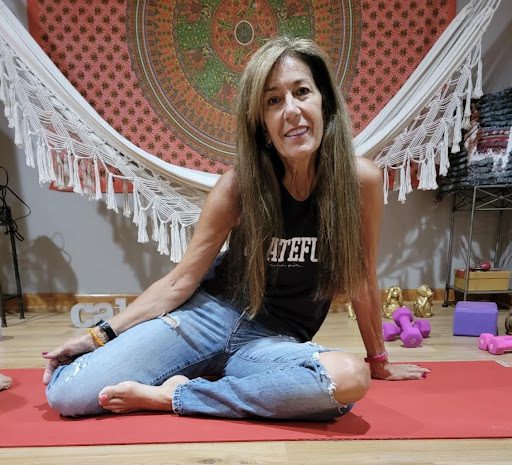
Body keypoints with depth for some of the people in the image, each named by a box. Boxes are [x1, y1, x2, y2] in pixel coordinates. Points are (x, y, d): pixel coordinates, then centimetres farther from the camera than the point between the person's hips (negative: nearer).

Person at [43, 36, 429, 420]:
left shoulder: (360, 180, -13)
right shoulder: (239, 185, -13)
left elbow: (363, 281, 1)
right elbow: (181, 281, -5)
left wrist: (379, 361, 15)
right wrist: (98, 337, -8)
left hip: (277, 341, 1)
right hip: (213, 312, 0)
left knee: (350, 378, -35)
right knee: (67, 394, -12)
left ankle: (172, 395, -16)